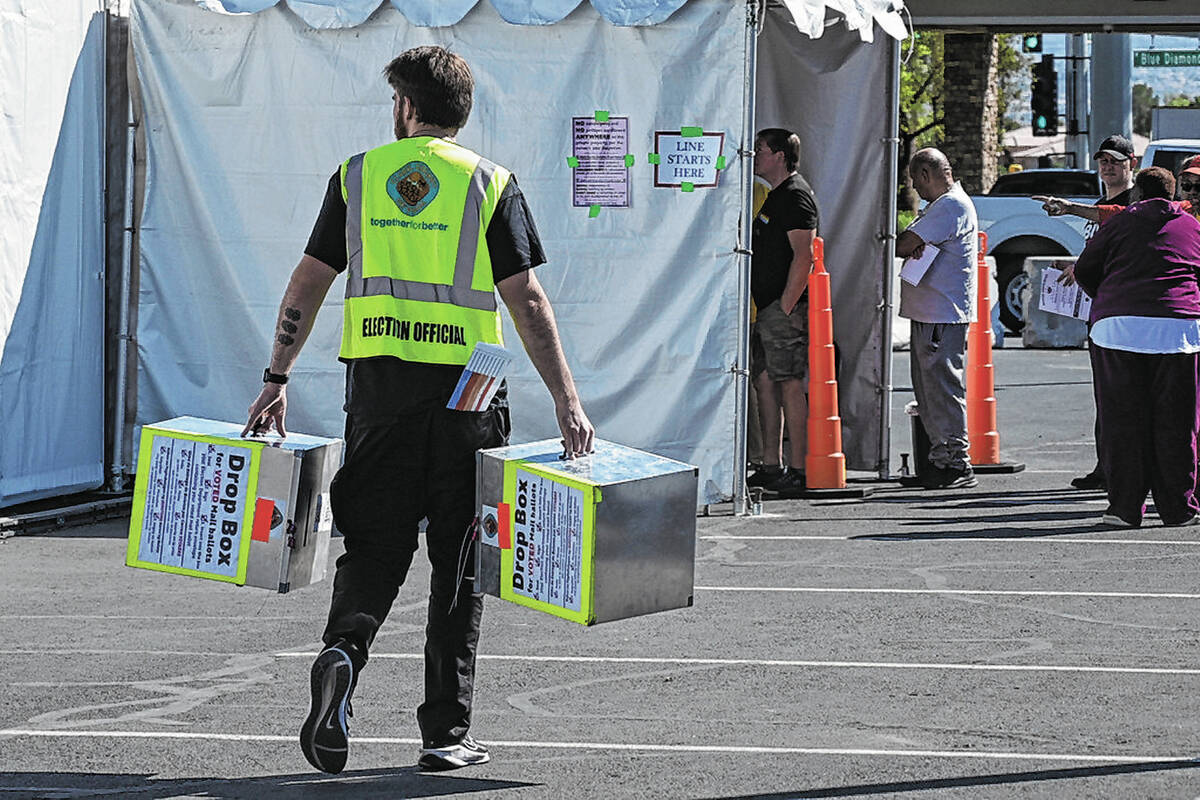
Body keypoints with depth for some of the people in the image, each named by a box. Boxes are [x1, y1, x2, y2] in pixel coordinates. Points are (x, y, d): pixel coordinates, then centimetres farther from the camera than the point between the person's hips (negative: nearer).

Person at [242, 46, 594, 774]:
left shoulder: (358, 176, 6)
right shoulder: (490, 185, 0)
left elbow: (308, 284, 6)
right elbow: (527, 300, -6)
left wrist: (277, 379, 13)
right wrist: (567, 401, -5)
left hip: (380, 383, 1)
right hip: (465, 387, -1)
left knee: (374, 547, 8)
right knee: (459, 562, 7)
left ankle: (344, 651, -22)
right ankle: (446, 732, 7)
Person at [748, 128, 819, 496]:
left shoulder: (796, 196, -12)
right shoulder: (776, 195, 20)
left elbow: (803, 255, -20)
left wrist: (785, 306, -22)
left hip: (784, 306, -10)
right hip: (765, 308, 10)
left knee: (789, 384, -9)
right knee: (765, 381, 11)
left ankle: (797, 471, -9)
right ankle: (772, 467, 16)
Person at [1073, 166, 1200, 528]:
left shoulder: (1120, 224, 7)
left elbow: (1084, 271, 9)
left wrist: (1105, 302, 26)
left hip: (1119, 325, -1)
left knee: (1124, 419, 3)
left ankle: (1125, 507, 2)